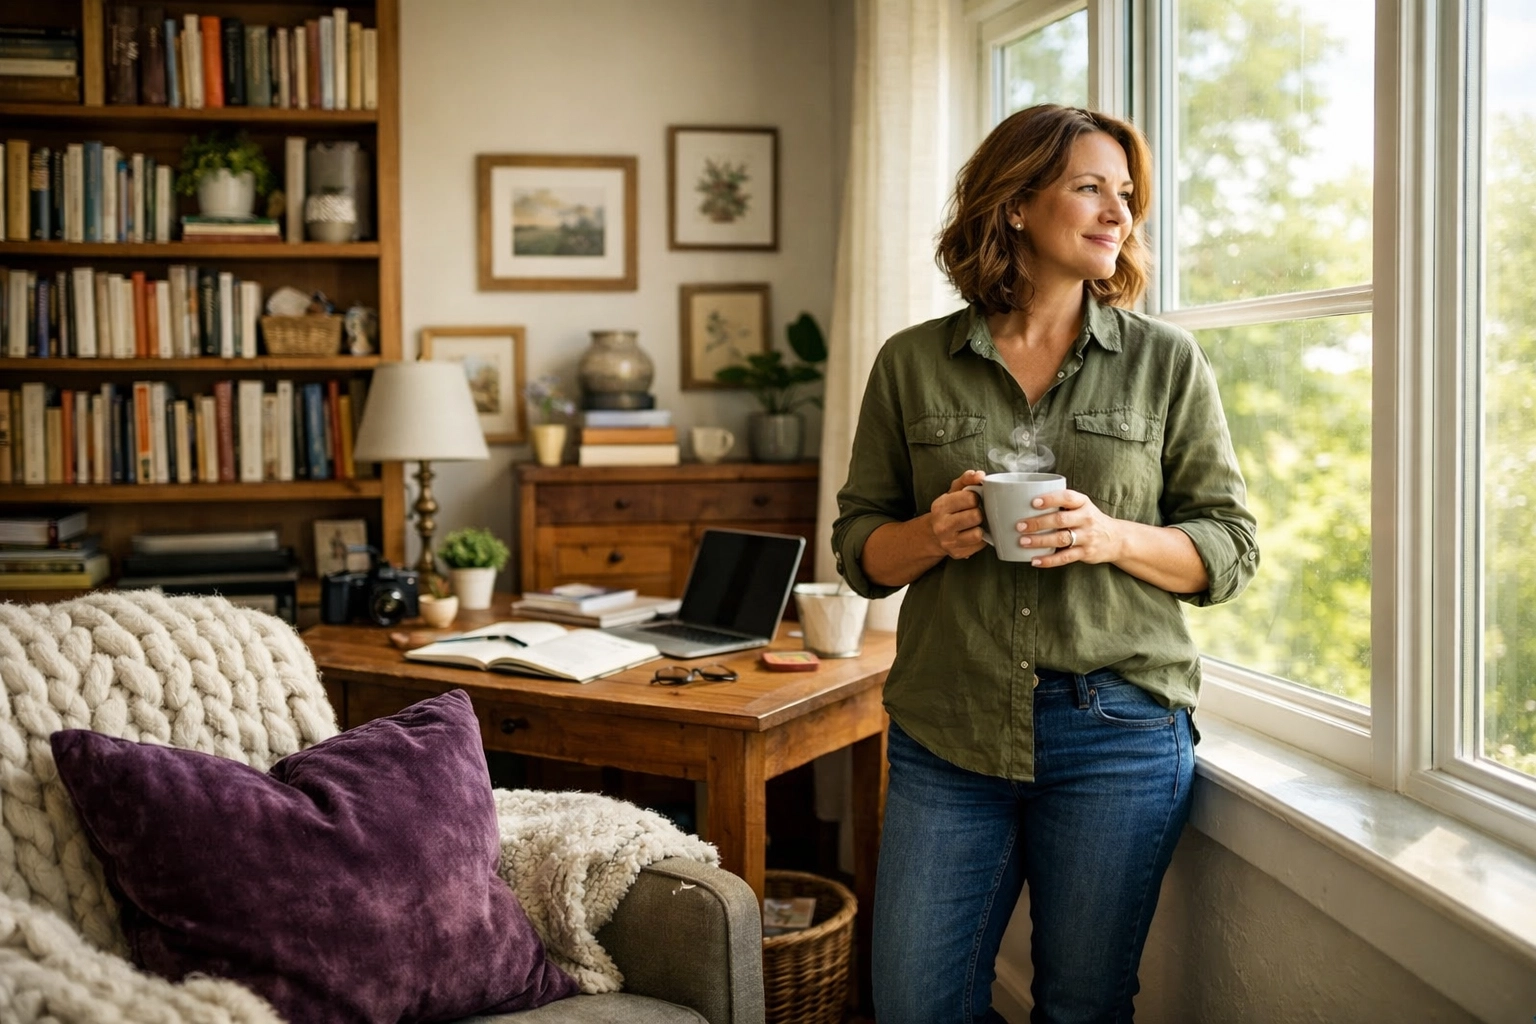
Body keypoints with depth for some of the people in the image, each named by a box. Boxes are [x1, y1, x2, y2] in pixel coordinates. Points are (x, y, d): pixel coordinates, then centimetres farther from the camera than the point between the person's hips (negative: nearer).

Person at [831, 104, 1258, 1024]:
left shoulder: (1167, 363, 4)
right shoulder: (912, 365, 5)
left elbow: (1232, 549, 3)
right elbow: (859, 549, 8)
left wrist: (1115, 538, -15)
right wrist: (933, 536, -13)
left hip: (1119, 732, 0)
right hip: (947, 731, 1)